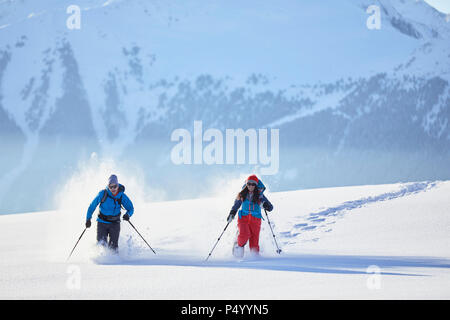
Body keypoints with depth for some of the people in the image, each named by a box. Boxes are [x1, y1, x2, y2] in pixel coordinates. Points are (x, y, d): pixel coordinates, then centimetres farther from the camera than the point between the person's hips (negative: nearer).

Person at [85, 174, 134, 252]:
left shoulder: (122, 196, -9)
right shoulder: (103, 194, -12)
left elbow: (131, 208, -2)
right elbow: (92, 206, -2)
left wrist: (128, 214, -24)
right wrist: (88, 219, -6)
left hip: (114, 223, 0)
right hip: (102, 222, 0)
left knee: (113, 246, -11)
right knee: (101, 244, -8)